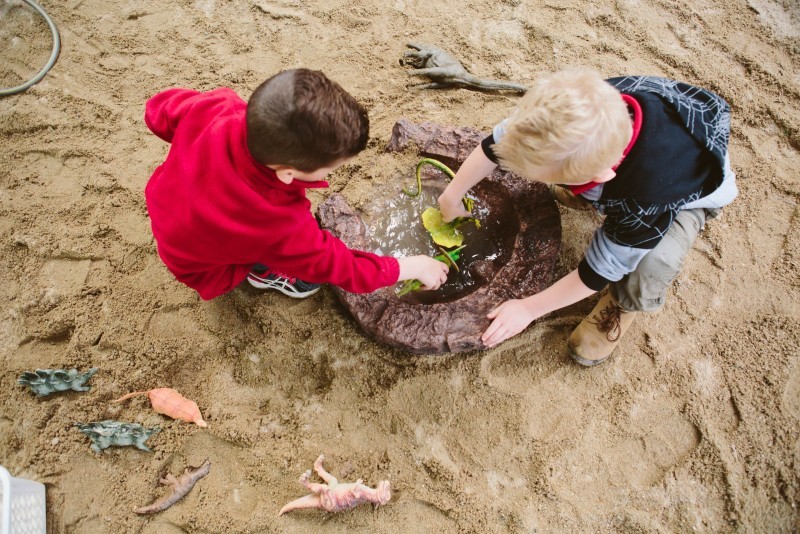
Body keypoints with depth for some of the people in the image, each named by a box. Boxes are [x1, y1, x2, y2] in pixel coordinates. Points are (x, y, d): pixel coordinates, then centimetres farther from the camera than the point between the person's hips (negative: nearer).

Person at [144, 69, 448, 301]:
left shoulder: (216, 109, -32)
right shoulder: (279, 225, -43)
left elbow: (160, 109, -9)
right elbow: (342, 269, -28)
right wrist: (414, 267, -17)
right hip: (203, 267, -5)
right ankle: (262, 271, 15)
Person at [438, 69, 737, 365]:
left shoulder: (648, 202, -46)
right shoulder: (588, 103, -36)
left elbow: (598, 271, -30)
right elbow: (499, 141, -20)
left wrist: (528, 309, -21)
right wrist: (452, 196, -10)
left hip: (692, 185, -5)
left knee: (652, 264, -33)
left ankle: (624, 304, 3)